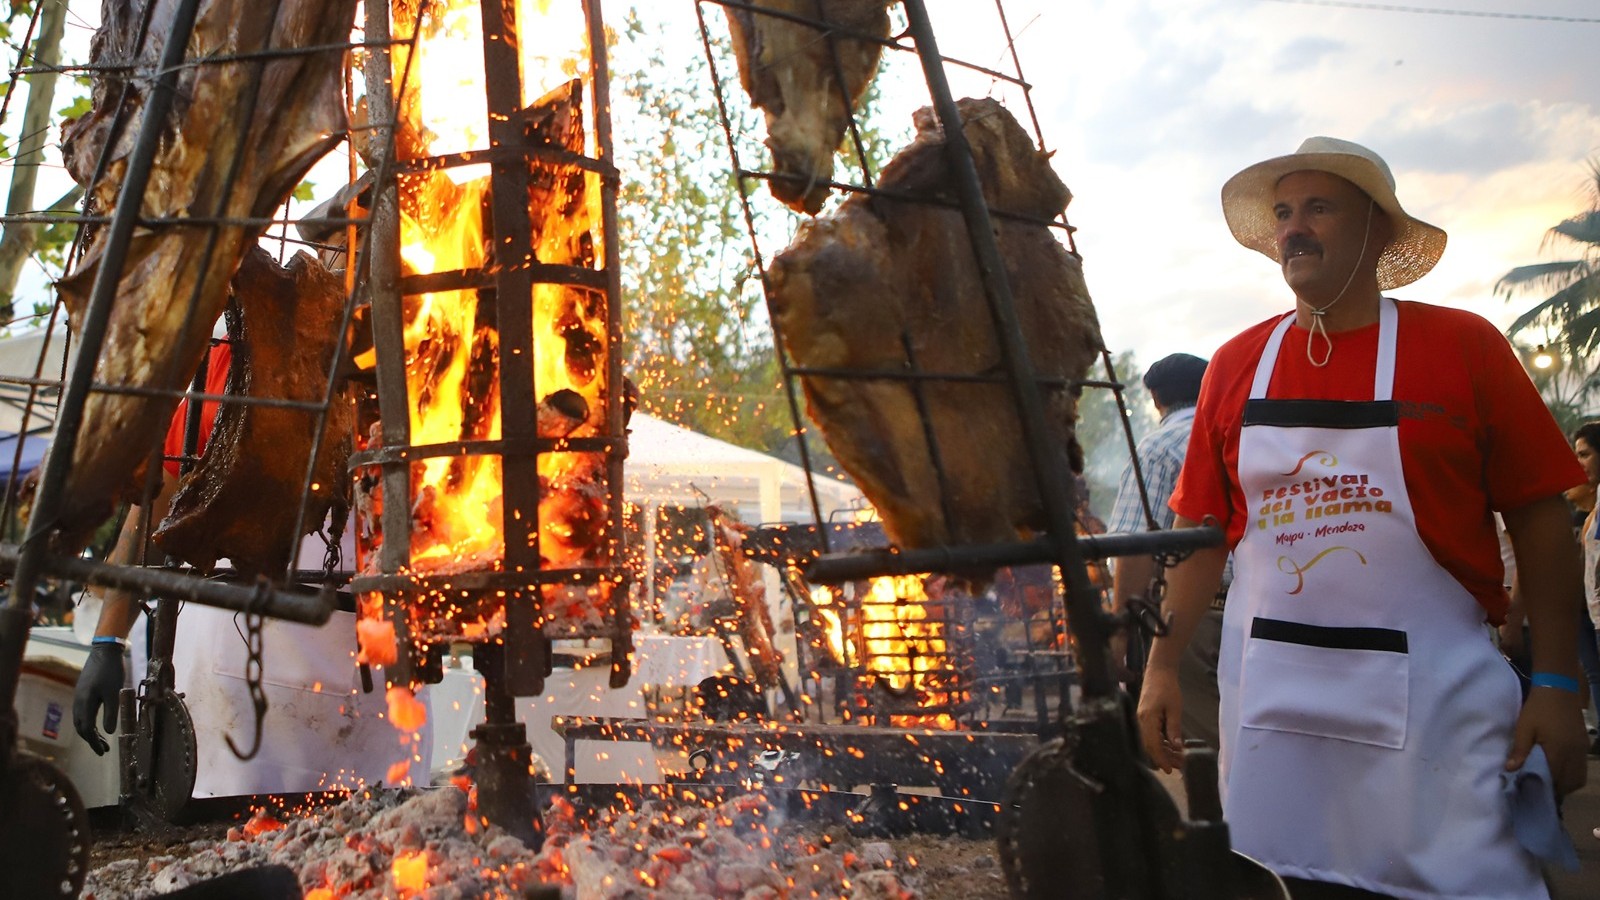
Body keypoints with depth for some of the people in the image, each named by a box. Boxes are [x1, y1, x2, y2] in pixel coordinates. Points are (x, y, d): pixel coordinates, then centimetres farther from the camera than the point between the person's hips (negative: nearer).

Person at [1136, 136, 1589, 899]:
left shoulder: (1464, 347, -3)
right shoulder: (1235, 366, 4)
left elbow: (1539, 519, -1)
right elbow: (1200, 530, 7)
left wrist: (1555, 684, -5)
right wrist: (1162, 666, 3)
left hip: (1432, 690, -2)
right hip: (1272, 693, 3)